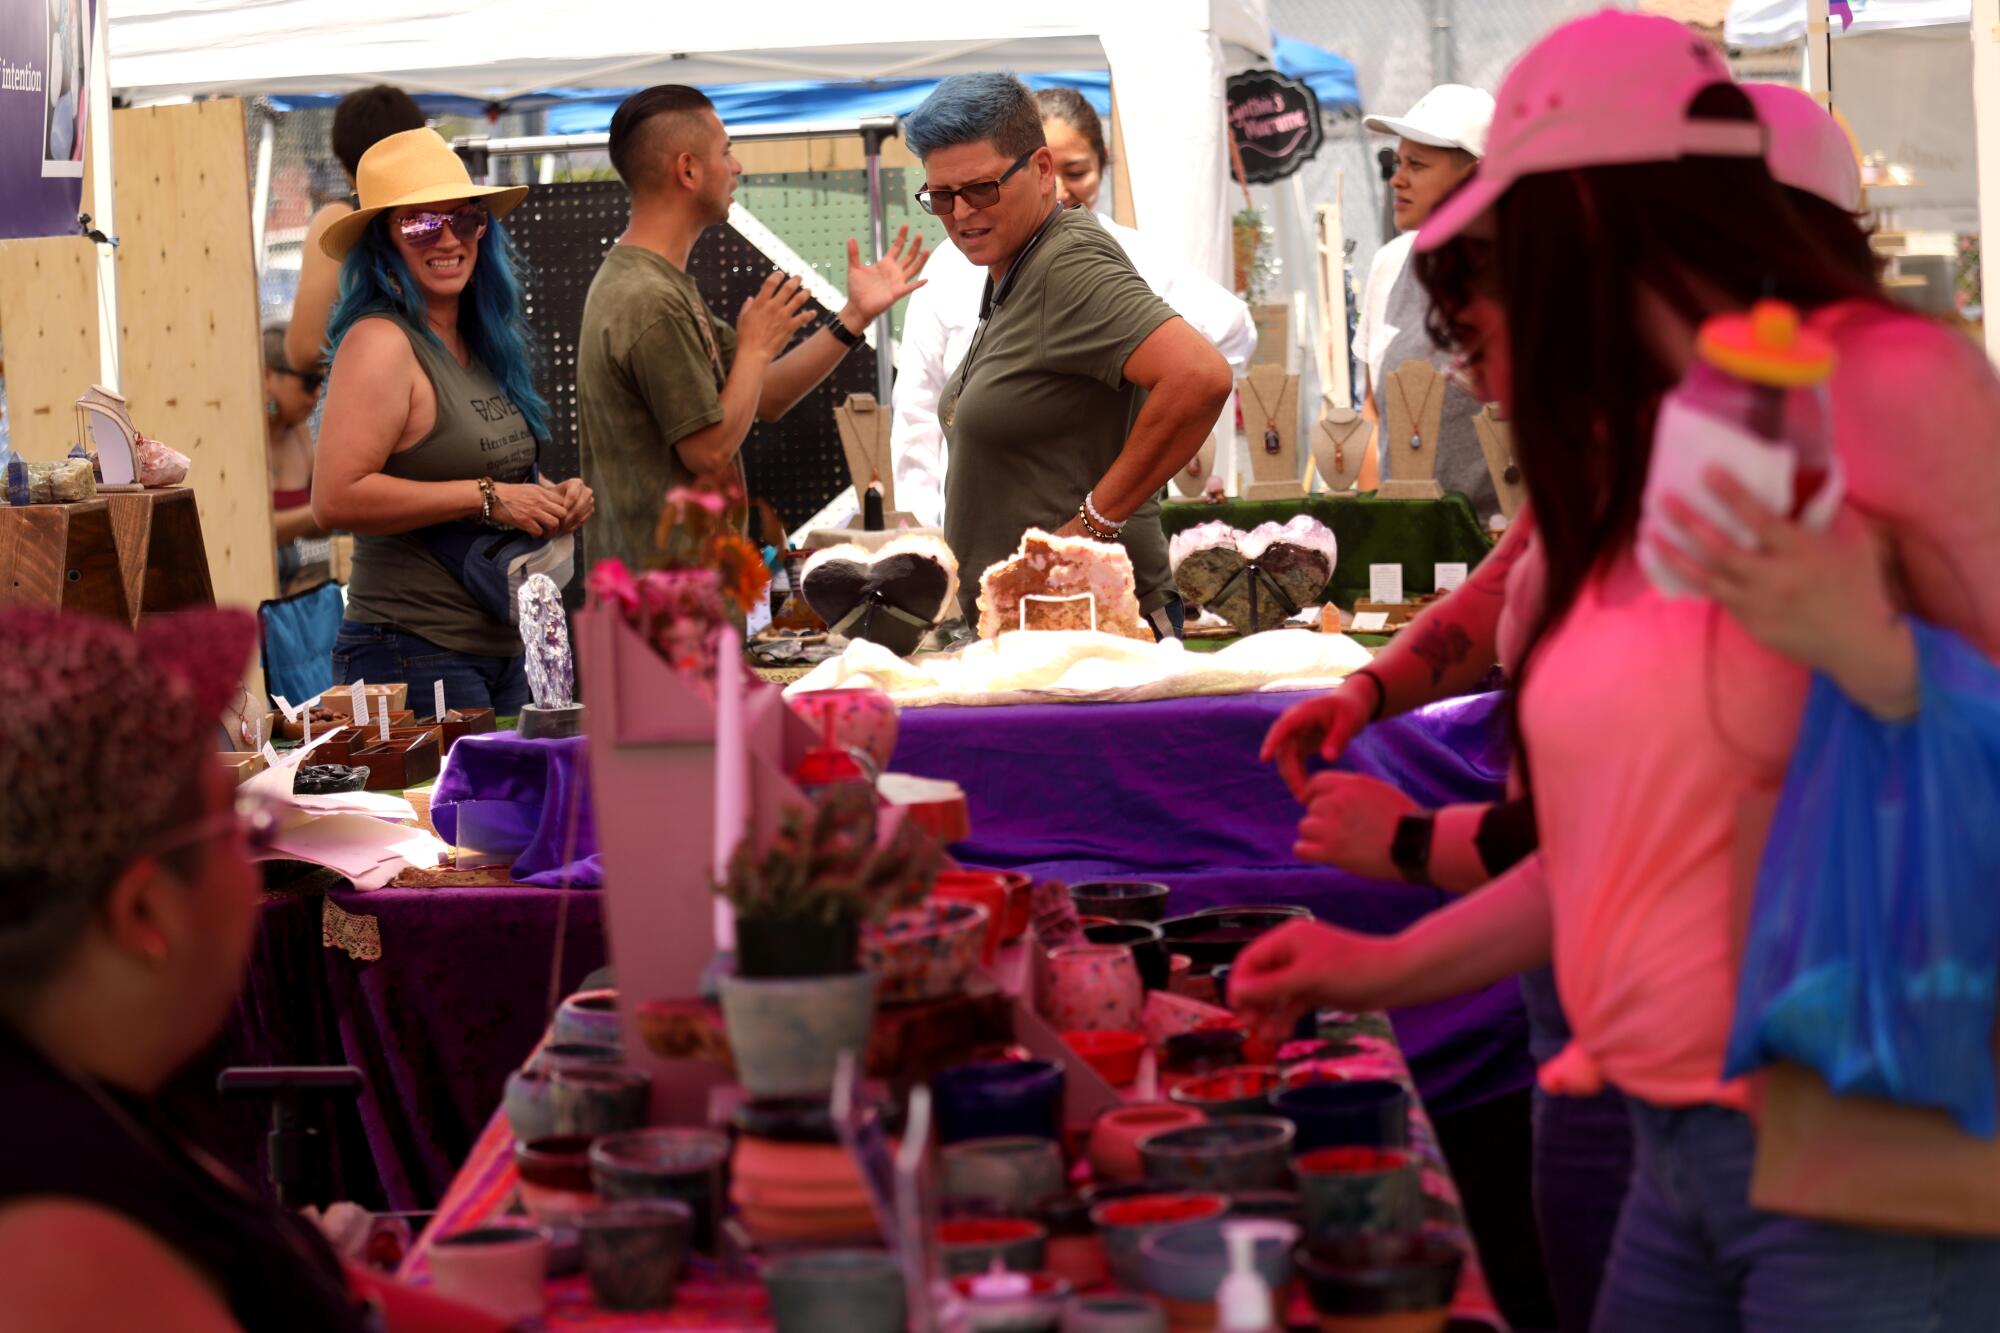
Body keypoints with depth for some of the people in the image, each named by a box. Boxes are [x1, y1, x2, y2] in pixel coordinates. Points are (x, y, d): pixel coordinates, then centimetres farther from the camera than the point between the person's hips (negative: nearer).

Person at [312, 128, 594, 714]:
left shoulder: (482, 343, 12)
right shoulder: (382, 342, -13)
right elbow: (336, 499, -24)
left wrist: (552, 495, 4)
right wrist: (487, 497, -20)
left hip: (503, 650, 9)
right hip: (413, 654, -9)